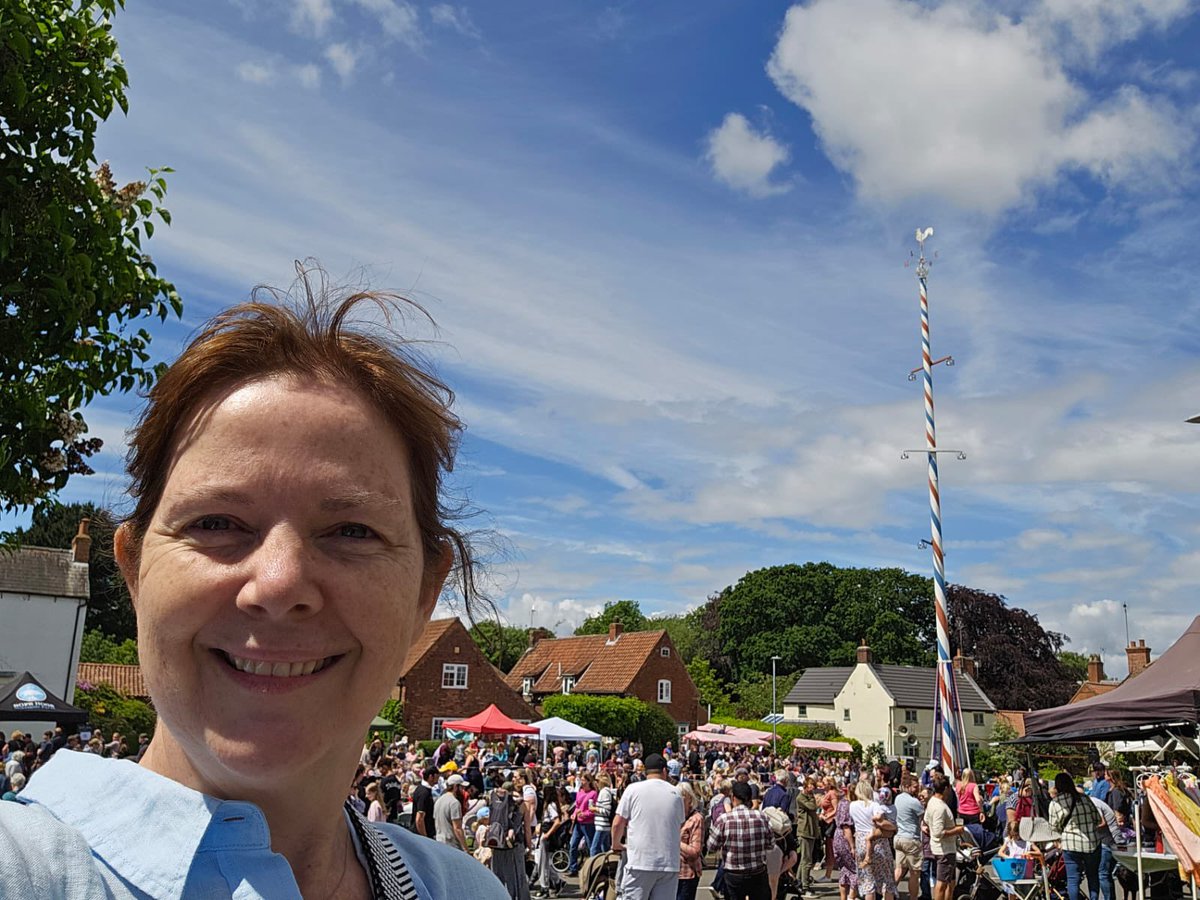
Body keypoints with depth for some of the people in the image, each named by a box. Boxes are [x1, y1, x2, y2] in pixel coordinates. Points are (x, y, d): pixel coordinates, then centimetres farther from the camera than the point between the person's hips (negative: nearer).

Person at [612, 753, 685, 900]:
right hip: (669, 863, 3)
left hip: (640, 861, -3)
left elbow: (618, 823, -1)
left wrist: (616, 844, 17)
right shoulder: (675, 793, 9)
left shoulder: (633, 789, -1)